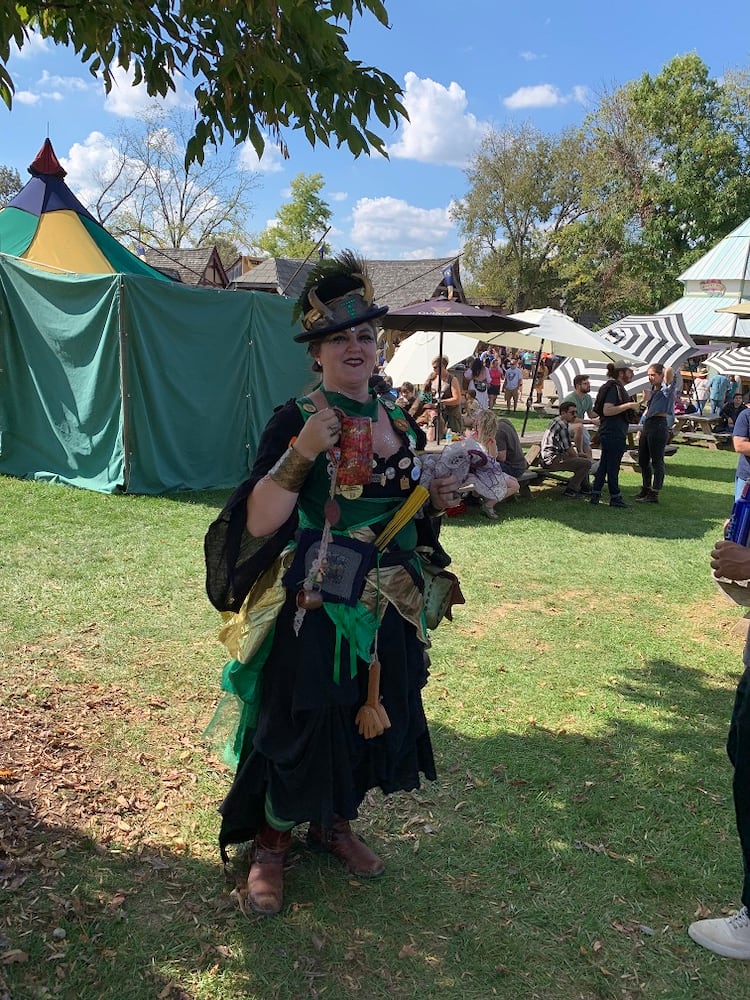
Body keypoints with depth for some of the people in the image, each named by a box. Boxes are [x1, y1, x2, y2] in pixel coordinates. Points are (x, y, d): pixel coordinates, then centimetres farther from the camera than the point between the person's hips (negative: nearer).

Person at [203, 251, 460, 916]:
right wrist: (301, 453, -30)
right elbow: (259, 523, -19)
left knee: (373, 722, 17)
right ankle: (272, 842, 32)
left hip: (388, 610, 6)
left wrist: (436, 499, -2)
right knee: (298, 727, 5)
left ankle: (334, 823, 43)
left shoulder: (400, 422, 6)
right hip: (311, 611, -6)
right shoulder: (294, 422, -12)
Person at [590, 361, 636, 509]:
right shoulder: (614, 387, -15)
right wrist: (627, 405, -22)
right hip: (614, 434, -11)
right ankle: (615, 498, 6)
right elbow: (607, 410, -23)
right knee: (613, 466, -2)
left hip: (610, 434, 11)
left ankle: (595, 495, 15)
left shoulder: (617, 387, 17)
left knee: (604, 464, 11)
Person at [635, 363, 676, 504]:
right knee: (642, 460, 15)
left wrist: (666, 371, -4)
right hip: (647, 425, 9)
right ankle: (646, 489, 29)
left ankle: (654, 494, 1)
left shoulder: (666, 389, -7)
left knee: (657, 461, -3)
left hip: (659, 426, -9)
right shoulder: (653, 390, 19)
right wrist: (641, 428, 21)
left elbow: (669, 371, -27)